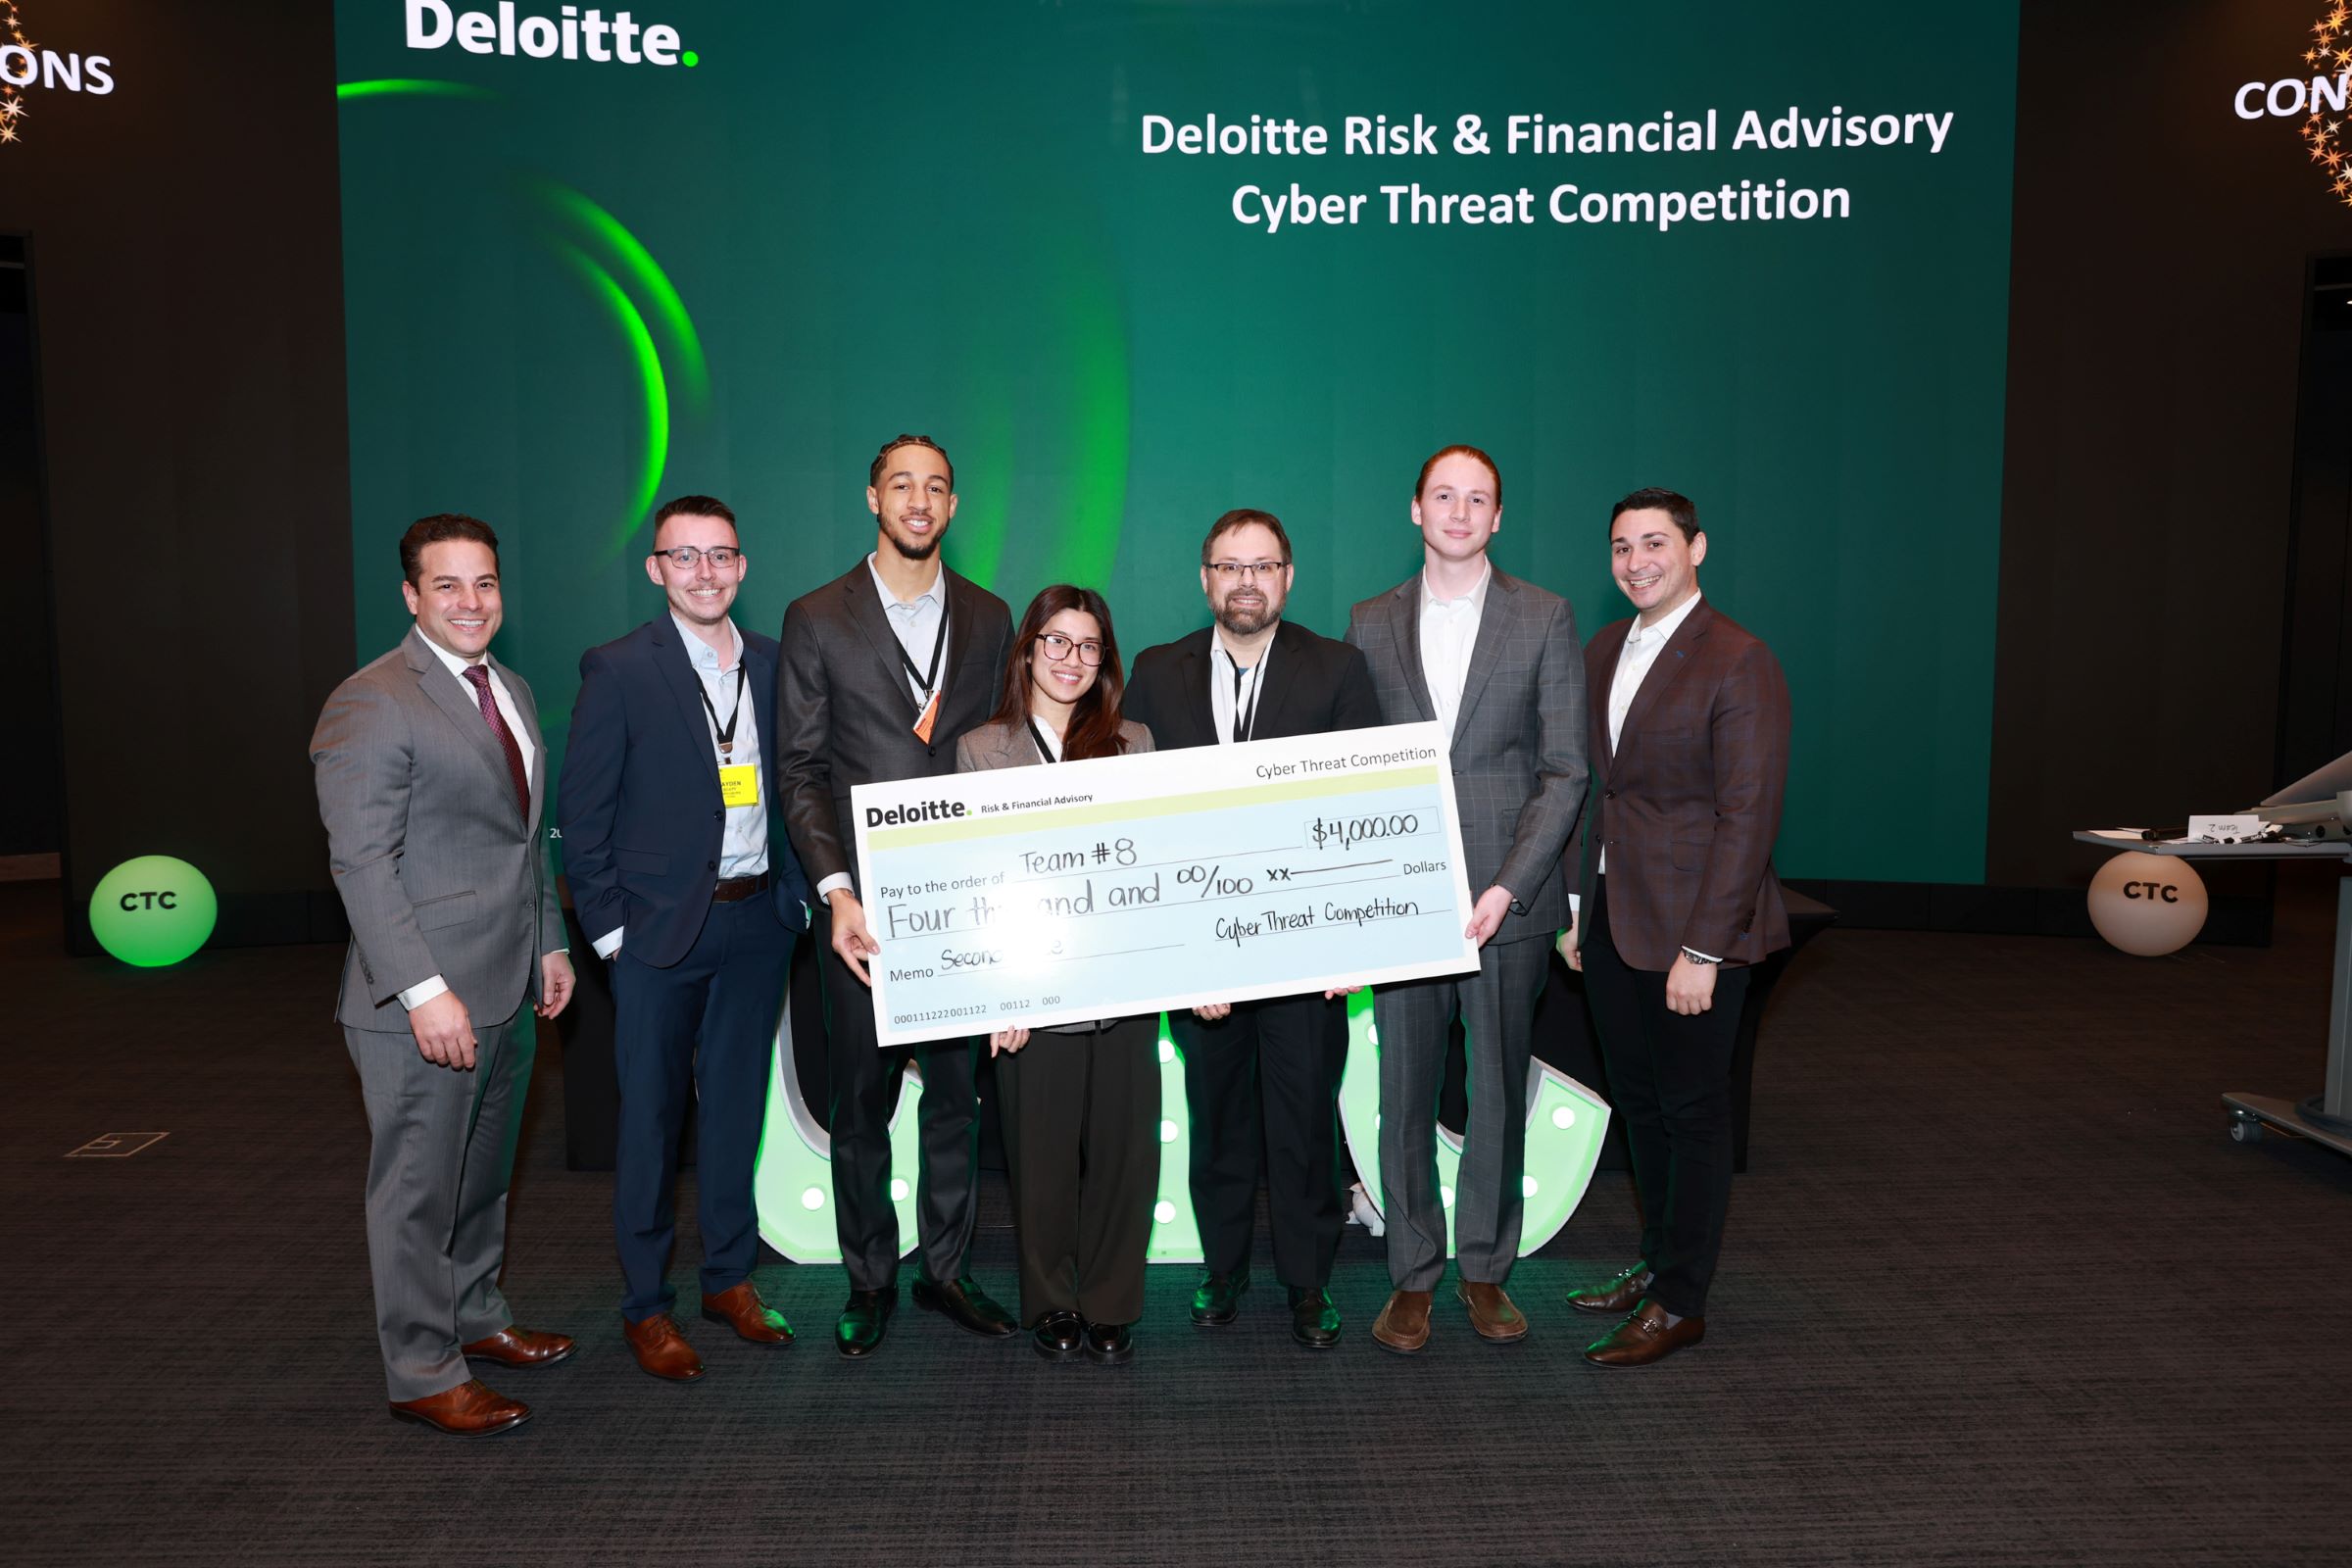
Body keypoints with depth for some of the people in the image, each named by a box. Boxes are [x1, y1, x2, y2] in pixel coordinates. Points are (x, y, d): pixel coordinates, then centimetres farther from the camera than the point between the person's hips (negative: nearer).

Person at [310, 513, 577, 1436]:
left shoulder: (511, 691, 13)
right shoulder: (371, 705, -14)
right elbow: (361, 862, -19)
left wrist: (550, 943, 18)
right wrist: (425, 991, -24)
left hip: (508, 988, 8)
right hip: (425, 1002, -8)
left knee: (484, 1170, 21)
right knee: (420, 1187, 4)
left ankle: (476, 1316, 38)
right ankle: (421, 1375, 17)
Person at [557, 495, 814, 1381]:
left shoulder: (772, 664, 6)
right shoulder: (618, 670, -7)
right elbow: (582, 811, -6)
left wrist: (798, 891, 5)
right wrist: (607, 927, -9)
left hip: (758, 922, 4)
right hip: (662, 928, -4)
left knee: (737, 1103, 15)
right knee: (652, 1116, 6)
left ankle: (729, 1276, 30)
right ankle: (646, 1304, 20)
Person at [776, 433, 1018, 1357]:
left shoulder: (987, 618, 9)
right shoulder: (817, 620, 1)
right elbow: (800, 769, -2)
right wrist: (836, 891, -12)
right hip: (867, 900, -2)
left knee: (958, 1094, 10)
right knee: (861, 1102, 7)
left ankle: (945, 1270, 25)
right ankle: (869, 1281, 23)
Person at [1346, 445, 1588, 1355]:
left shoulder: (1545, 620, 2)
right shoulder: (1371, 624, 8)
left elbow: (1565, 770, -2)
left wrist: (1508, 887, -12)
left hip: (1509, 896, -1)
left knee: (1500, 1090, 9)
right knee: (1405, 1091, 6)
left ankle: (1486, 1269, 25)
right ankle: (1413, 1274, 20)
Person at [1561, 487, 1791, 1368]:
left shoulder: (1738, 664, -13)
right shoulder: (1602, 652, 10)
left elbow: (1747, 815, -16)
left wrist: (1703, 948, -19)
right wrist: (1577, 906, 11)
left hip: (1691, 929, -7)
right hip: (1612, 920, 7)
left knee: (1692, 1109, 5)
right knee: (1639, 1103, 16)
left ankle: (1681, 1303, 18)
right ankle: (1657, 1264, 33)